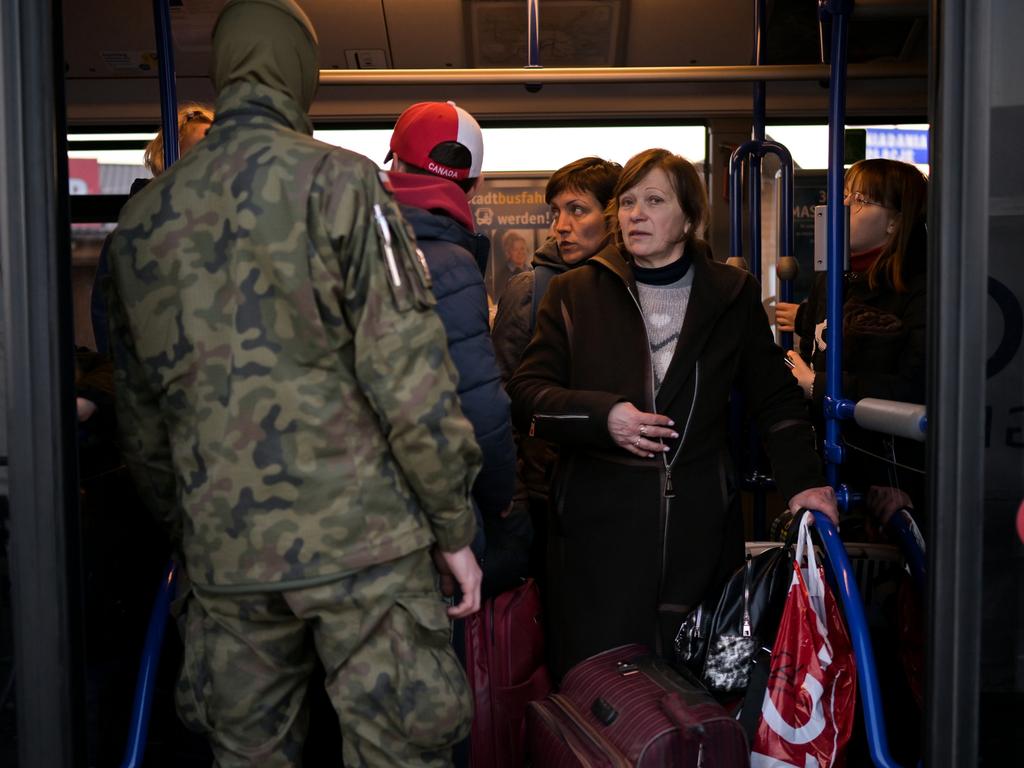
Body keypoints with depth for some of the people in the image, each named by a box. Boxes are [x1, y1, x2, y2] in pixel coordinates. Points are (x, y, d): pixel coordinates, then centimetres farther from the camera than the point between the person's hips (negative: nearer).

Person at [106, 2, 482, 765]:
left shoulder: (141, 219, 10)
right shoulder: (338, 181, -6)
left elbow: (140, 412, 15)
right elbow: (409, 377, -12)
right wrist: (456, 528, -4)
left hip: (225, 553, 5)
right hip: (360, 536, -5)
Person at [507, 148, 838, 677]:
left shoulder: (733, 296, 11)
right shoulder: (575, 293, 8)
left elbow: (775, 399, 14)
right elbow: (526, 394, 2)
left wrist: (803, 479, -1)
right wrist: (602, 415, -15)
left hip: (700, 528, 1)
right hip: (599, 528, -1)